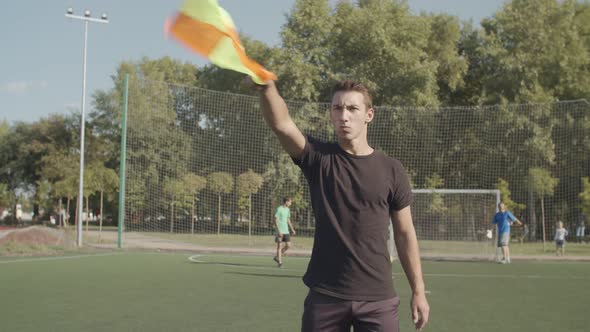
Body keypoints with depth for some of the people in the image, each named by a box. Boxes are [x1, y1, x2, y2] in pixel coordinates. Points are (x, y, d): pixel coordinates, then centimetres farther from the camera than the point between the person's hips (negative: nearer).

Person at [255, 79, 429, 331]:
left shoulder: (391, 170, 3)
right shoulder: (318, 158, -1)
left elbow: (405, 234, 8)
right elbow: (280, 123, -20)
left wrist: (418, 291, 4)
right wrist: (266, 86, -40)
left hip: (378, 299, 0)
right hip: (324, 296, 0)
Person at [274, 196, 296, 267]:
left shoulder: (287, 209, 13)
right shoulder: (279, 209, -10)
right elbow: (275, 221, -13)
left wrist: (292, 229, 17)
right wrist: (279, 231, -19)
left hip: (286, 231, 7)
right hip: (280, 231, -7)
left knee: (288, 245, 3)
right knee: (279, 246, -2)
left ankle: (277, 257, 18)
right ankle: (280, 262, 3)